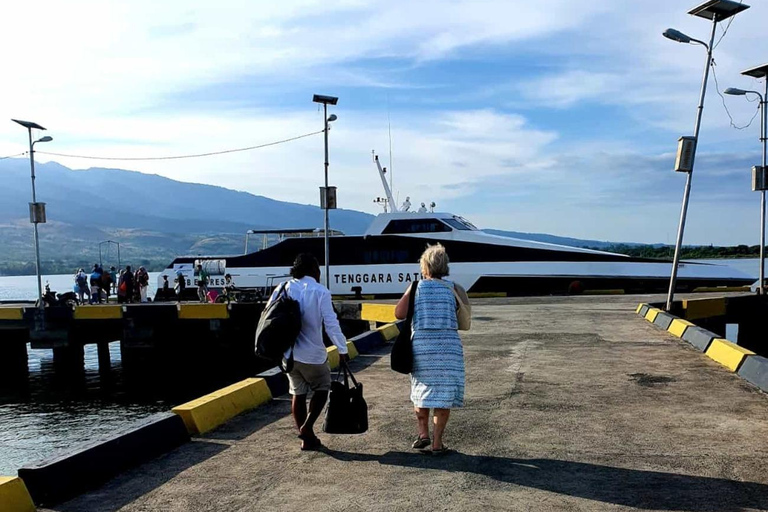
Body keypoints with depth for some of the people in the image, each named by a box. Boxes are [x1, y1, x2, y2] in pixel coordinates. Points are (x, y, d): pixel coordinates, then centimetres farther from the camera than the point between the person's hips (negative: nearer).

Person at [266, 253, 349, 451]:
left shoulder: (283, 289, 2)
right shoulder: (320, 292, -11)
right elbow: (331, 324, -15)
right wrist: (342, 349, -7)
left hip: (288, 352, 5)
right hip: (312, 353, -4)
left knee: (298, 394, 15)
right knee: (321, 389, 16)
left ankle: (307, 438, 20)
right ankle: (307, 427, -1)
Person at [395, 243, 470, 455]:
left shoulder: (416, 287, 2)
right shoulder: (454, 288, 2)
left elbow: (399, 313, -4)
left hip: (421, 345, 1)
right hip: (449, 345, 0)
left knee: (421, 390, 19)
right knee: (444, 393, 7)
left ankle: (423, 433, 12)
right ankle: (437, 442, 9)